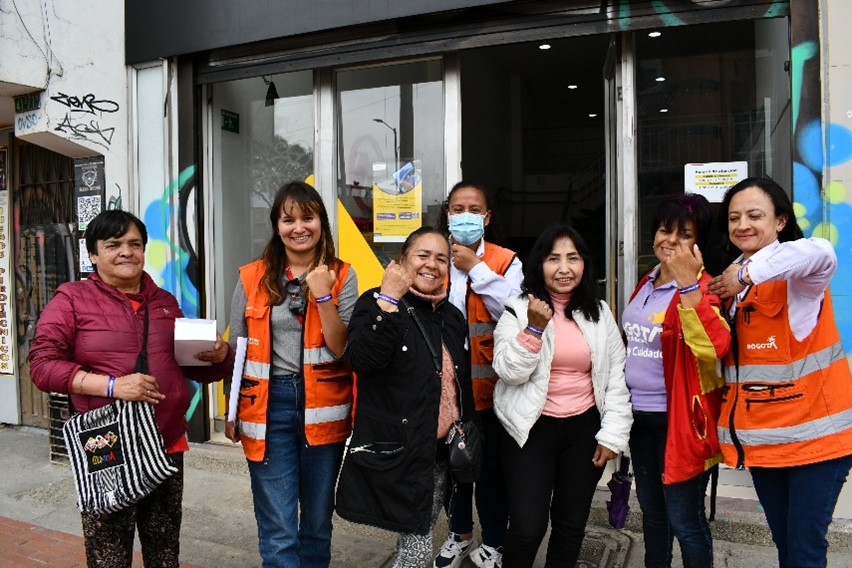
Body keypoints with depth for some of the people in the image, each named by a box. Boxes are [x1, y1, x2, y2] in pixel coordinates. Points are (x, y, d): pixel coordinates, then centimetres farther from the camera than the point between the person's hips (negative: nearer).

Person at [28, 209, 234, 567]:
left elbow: (189, 364, 21)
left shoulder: (165, 302, 14)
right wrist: (111, 385, -19)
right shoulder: (72, 299, 1)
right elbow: (42, 365, -8)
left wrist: (219, 356, -2)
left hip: (167, 445, 4)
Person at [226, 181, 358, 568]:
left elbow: (344, 350, -6)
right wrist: (232, 414, 10)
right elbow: (237, 351, 9)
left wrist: (323, 297, -17)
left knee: (318, 522, 17)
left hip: (323, 407, 1)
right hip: (268, 405, 0)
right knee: (279, 532, 1)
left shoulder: (341, 276, 0)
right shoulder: (252, 278, 0)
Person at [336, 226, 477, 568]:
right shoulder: (376, 303, -9)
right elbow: (362, 360, -28)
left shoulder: (452, 317, 9)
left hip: (441, 451, 6)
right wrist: (388, 299, -30)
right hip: (396, 453, -6)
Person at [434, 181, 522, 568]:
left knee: (492, 465, 8)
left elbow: (513, 313, -17)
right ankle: (459, 533, 39)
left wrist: (475, 268, -15)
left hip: (490, 384, -2)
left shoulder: (506, 261, -2)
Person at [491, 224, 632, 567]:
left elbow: (616, 379, 4)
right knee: (527, 528, -6)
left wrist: (612, 434, -1)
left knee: (571, 524, 16)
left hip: (584, 429, 3)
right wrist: (534, 329, -24)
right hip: (531, 429, -3)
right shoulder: (518, 309, -6)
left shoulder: (601, 314, 3)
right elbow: (509, 372, -13)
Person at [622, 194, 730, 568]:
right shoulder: (646, 284, 9)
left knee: (684, 519, 3)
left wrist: (688, 283, -34)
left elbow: (713, 347, -30)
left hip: (679, 420, -7)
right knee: (651, 509, 21)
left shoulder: (703, 289, -13)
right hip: (639, 415, 7)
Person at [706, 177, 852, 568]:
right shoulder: (729, 281, 8)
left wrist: (747, 272, -29)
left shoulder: (795, 274, -11)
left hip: (814, 431, -6)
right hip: (761, 435, 6)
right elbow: (721, 353, 12)